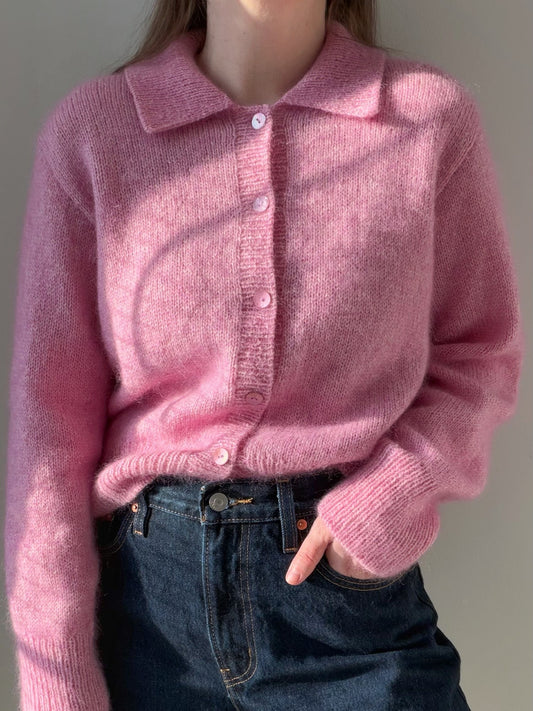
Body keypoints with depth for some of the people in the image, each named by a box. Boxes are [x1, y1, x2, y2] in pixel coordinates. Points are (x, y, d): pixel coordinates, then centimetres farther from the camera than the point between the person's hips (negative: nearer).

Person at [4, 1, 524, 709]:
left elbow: (481, 347, 6)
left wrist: (395, 489, -12)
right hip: (143, 587, 2)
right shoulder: (88, 127, -3)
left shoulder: (436, 116, -3)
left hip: (349, 580, 0)